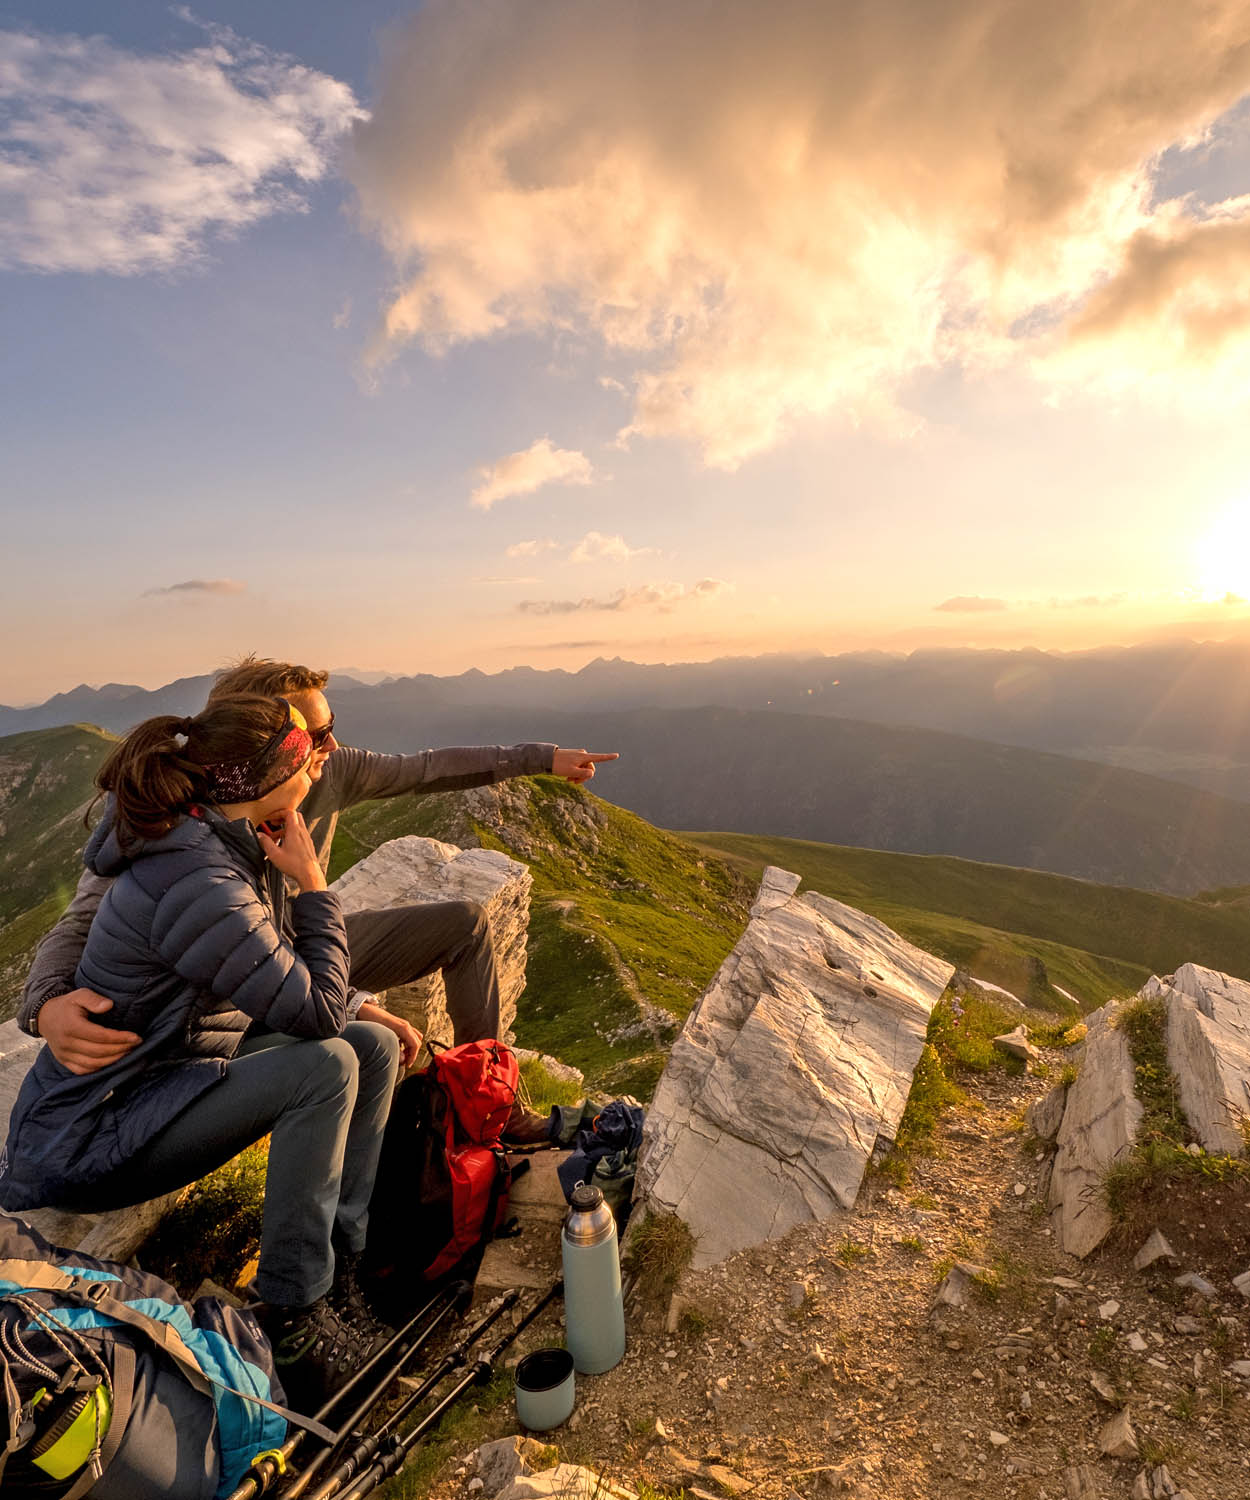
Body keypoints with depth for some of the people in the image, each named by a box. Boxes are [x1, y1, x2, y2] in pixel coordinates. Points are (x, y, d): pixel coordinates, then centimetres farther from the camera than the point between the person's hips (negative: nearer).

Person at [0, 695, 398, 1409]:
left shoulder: (236, 845, 0)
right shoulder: (196, 883, -31)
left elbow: (287, 978, 13)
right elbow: (316, 1011, -27)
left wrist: (364, 1011, 3)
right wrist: (314, 886, -19)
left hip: (176, 1070, 9)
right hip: (88, 1137, -9)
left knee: (373, 1047, -1)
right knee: (325, 1068, -28)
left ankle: (343, 1261, 3)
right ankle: (294, 1320, -12)